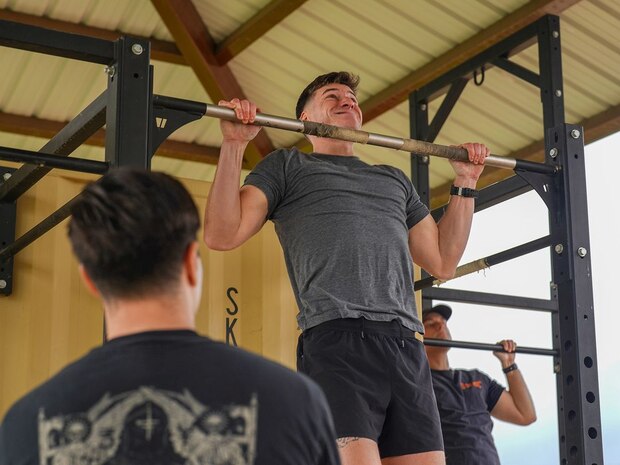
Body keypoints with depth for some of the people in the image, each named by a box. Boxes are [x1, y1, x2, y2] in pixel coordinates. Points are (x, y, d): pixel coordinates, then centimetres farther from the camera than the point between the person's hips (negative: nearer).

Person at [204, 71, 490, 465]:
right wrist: (235, 144, 0)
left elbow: (443, 262, 29)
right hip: (336, 343, -5)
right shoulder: (287, 166, 19)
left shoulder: (394, 179, 32)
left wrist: (465, 183, 27)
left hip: (407, 347, 5)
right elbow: (222, 235, 5)